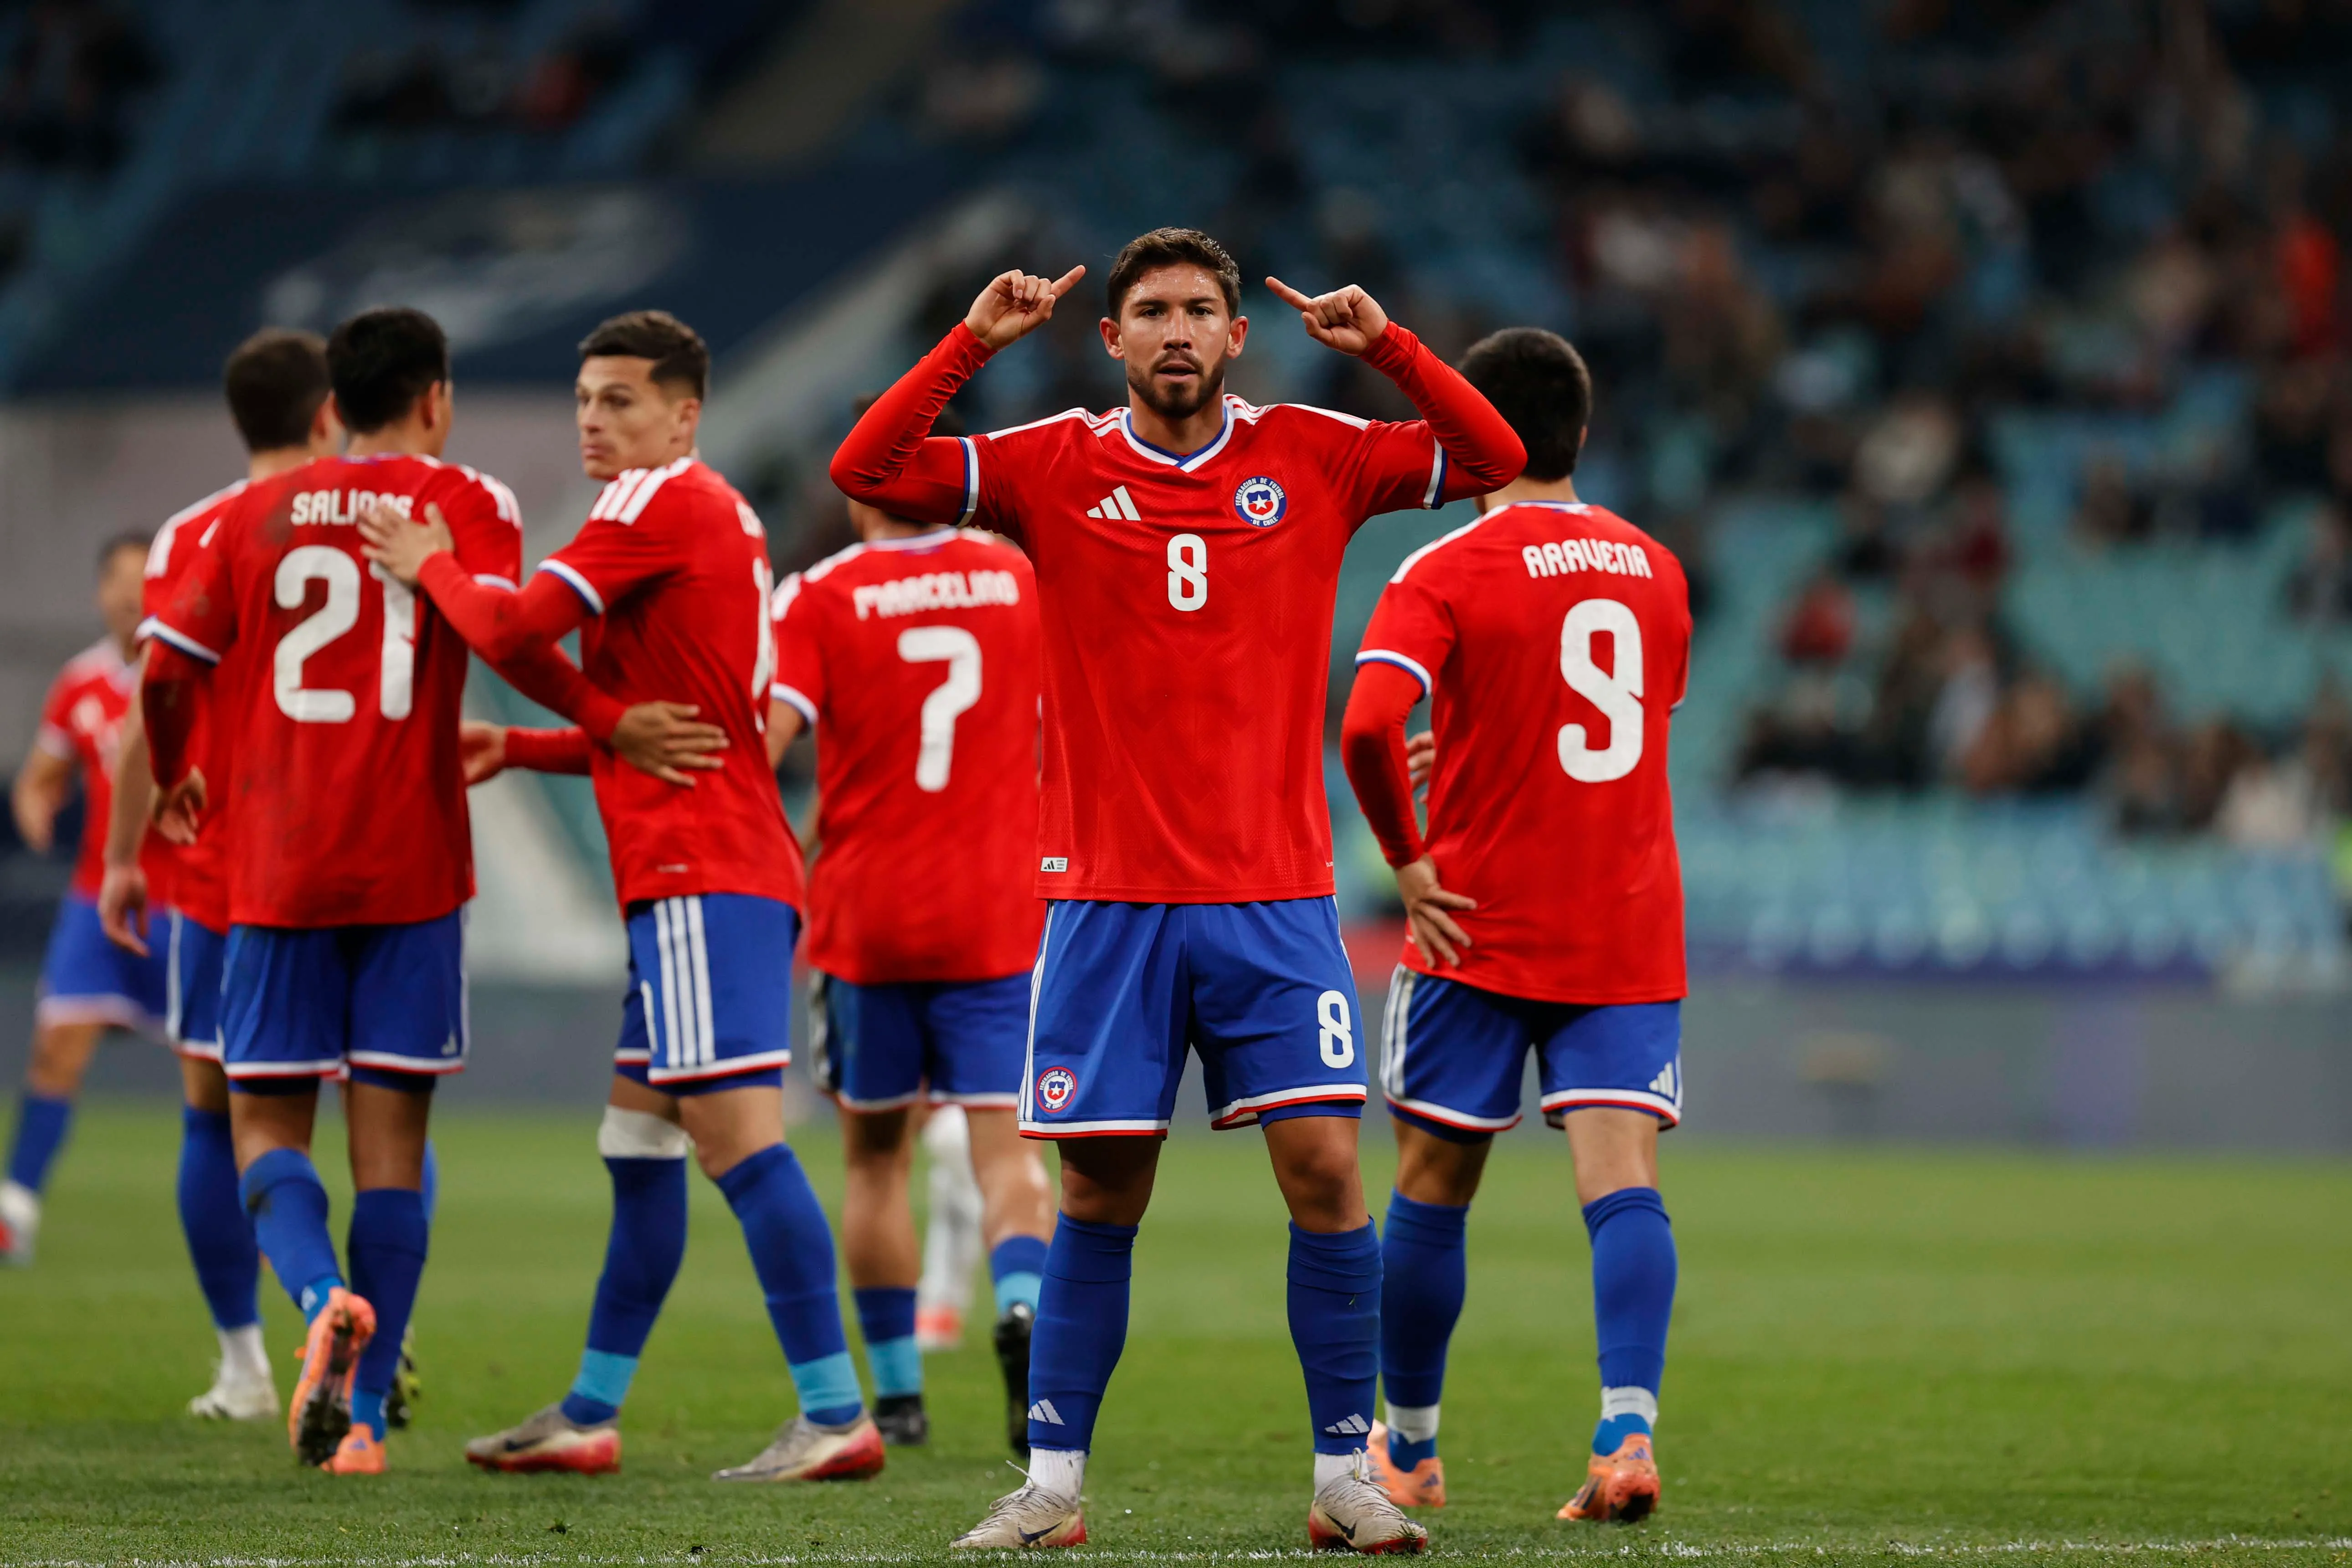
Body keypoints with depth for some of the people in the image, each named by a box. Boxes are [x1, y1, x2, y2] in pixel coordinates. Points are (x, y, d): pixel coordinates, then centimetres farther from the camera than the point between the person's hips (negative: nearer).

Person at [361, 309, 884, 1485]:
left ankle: (835, 1417, -19)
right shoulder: (721, 518, 22)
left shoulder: (662, 504, -8)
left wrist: (429, 568, 6)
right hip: (700, 872, 11)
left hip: (704, 876, -11)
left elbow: (510, 629, -13)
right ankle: (589, 1418, 22)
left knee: (736, 1131, -15)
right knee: (638, 1146, 15)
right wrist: (519, 748, 23)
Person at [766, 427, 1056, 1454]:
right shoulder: (1019, 579, 3)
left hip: (864, 916, -1)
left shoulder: (822, 598, -6)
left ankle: (895, 1395, 16)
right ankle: (1023, 1302, -32)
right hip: (999, 915, 1)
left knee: (876, 1156, 12)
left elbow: (758, 742, -15)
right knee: (1004, 1145, -3)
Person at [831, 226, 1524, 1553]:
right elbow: (868, 473, -3)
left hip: (1275, 896, 0)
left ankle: (1347, 1478, 1)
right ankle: (1054, 1483, 10)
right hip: (1108, 896, 0)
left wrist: (1386, 345, -7)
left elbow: (1494, 461, 4)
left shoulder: (1311, 459, 6)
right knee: (1100, 1195, 2)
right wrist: (975, 344, -11)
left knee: (1325, 1164, -8)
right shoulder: (1057, 469, 3)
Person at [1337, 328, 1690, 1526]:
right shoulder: (1655, 572, 9)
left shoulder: (1444, 574, -8)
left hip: (1479, 930, -3)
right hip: (1631, 933, 3)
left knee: (1431, 1191, 11)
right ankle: (1628, 1434, -26)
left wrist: (1407, 858, -10)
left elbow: (1368, 726, -23)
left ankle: (1407, 1450, 23)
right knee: (1622, 1180, -7)